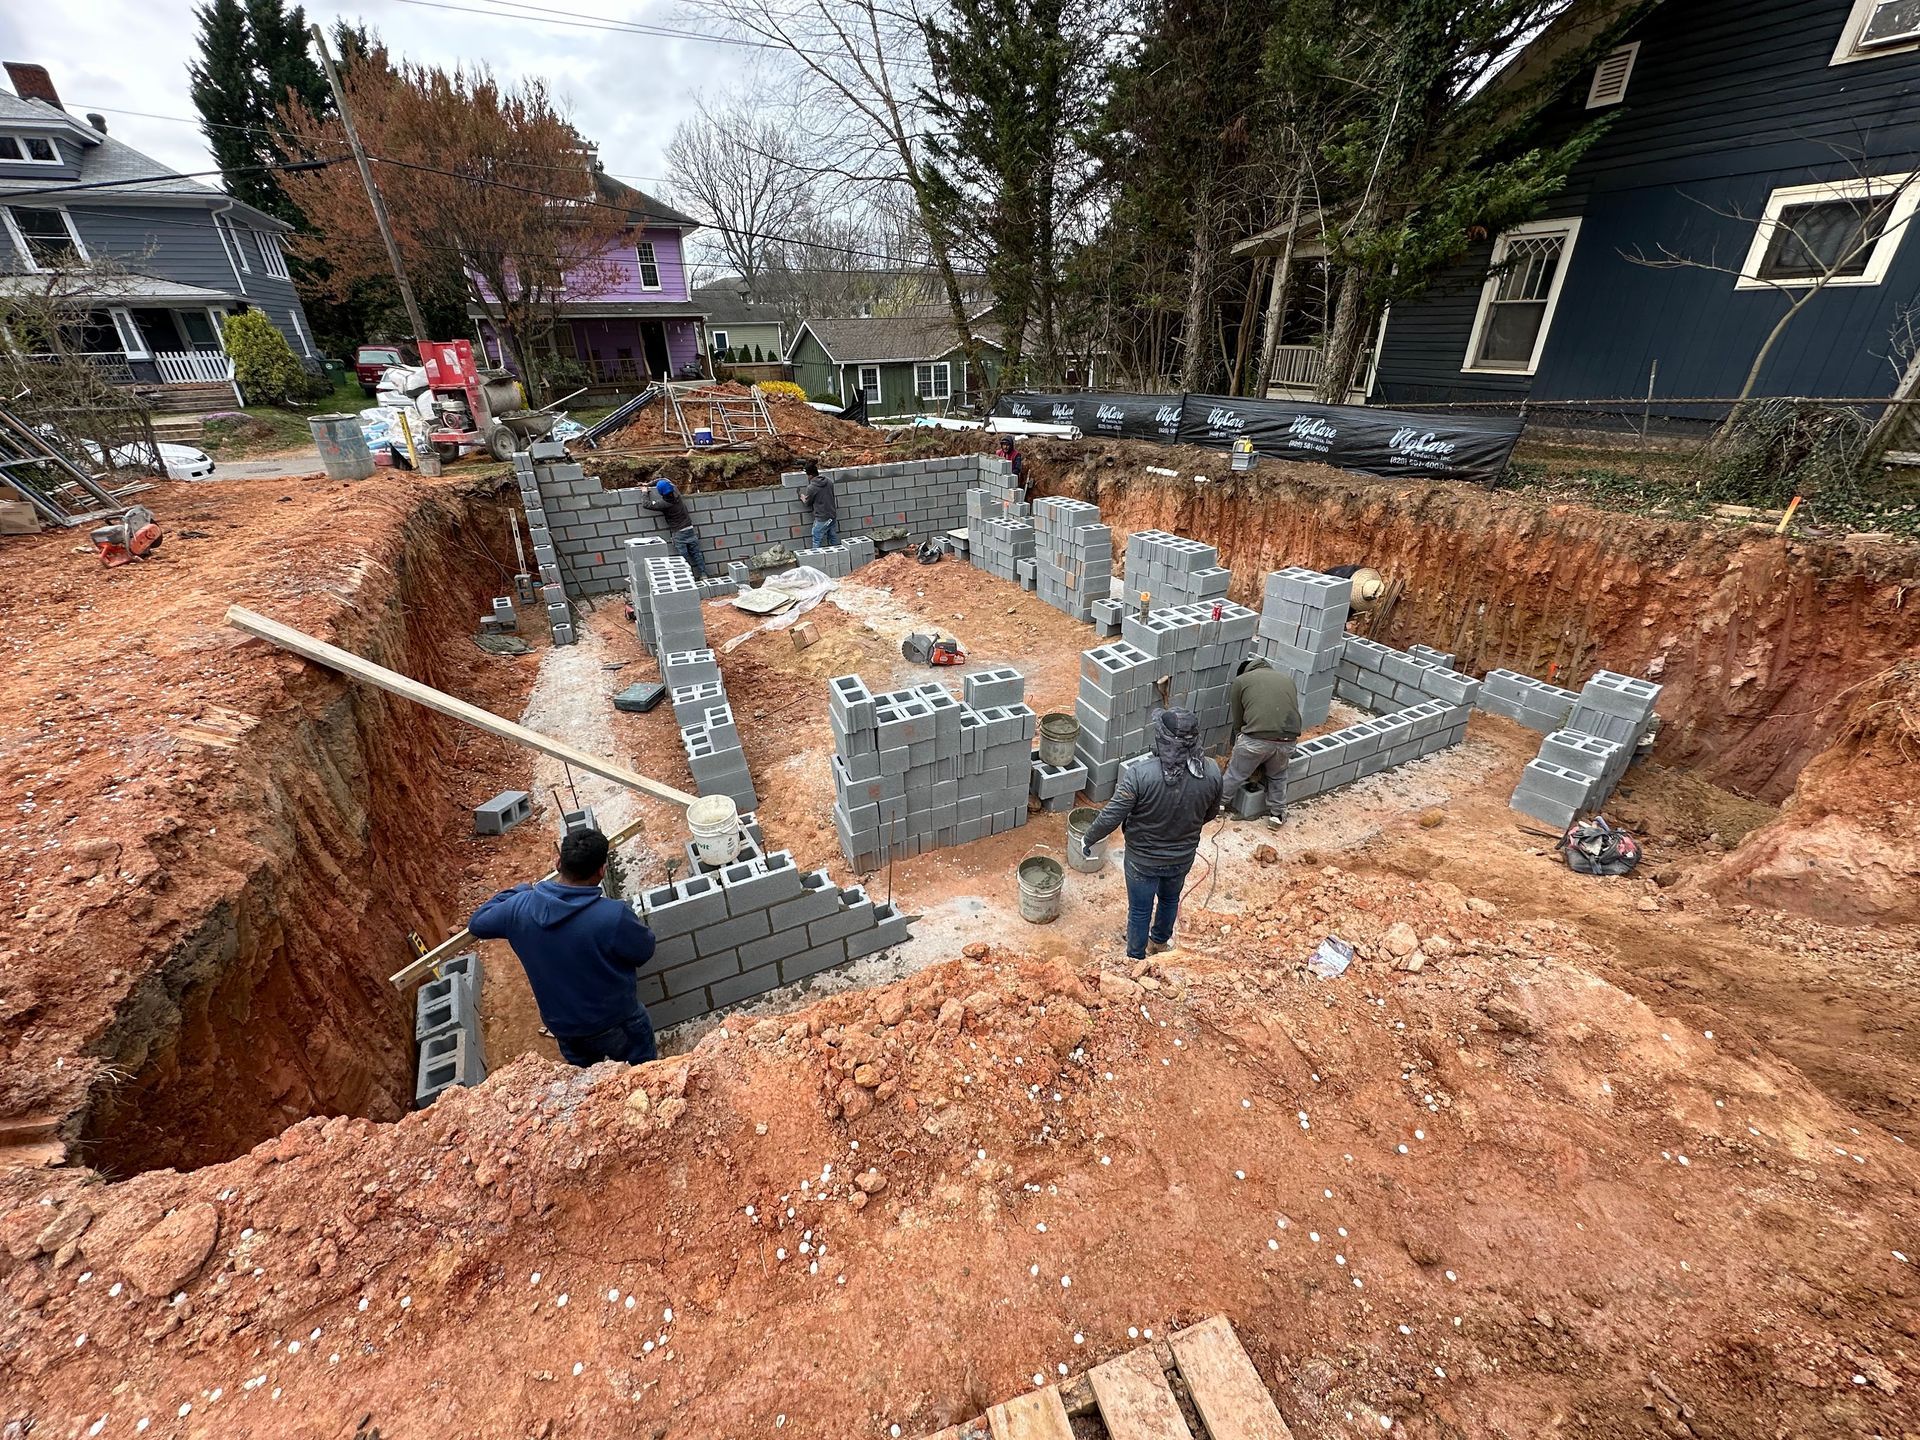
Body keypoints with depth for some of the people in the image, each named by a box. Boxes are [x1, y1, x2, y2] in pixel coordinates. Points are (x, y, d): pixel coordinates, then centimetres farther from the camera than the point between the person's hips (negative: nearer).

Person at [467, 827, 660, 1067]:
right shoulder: (614, 915, -35)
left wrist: (521, 890, 11)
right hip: (615, 1021, -4)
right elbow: (644, 950, -16)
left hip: (561, 1024, 5)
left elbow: (477, 923, 2)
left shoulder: (520, 907, -20)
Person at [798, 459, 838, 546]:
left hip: (821, 519, -6)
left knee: (816, 542, 7)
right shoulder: (829, 481, -2)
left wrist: (803, 499, 22)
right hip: (833, 516, 6)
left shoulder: (811, 488, -17)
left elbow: (808, 503, -1)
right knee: (834, 540, 18)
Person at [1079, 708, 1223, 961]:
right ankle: (1159, 942, 57)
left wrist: (1088, 839, -7)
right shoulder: (1211, 773, -20)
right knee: (1170, 899, 31)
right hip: (1183, 857, 4)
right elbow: (1211, 812, -1)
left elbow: (1112, 816, -25)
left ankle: (1136, 960, 42)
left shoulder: (1140, 773, -33)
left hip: (1143, 859, -3)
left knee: (1140, 911, 20)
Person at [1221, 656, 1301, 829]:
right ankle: (1277, 814, 36)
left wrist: (1238, 746, 29)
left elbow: (1237, 721, 14)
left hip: (1256, 738, -3)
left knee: (1235, 774, 20)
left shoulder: (1240, 680, 13)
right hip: (1287, 740, 3)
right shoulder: (1287, 678, 24)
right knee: (1278, 776, 30)